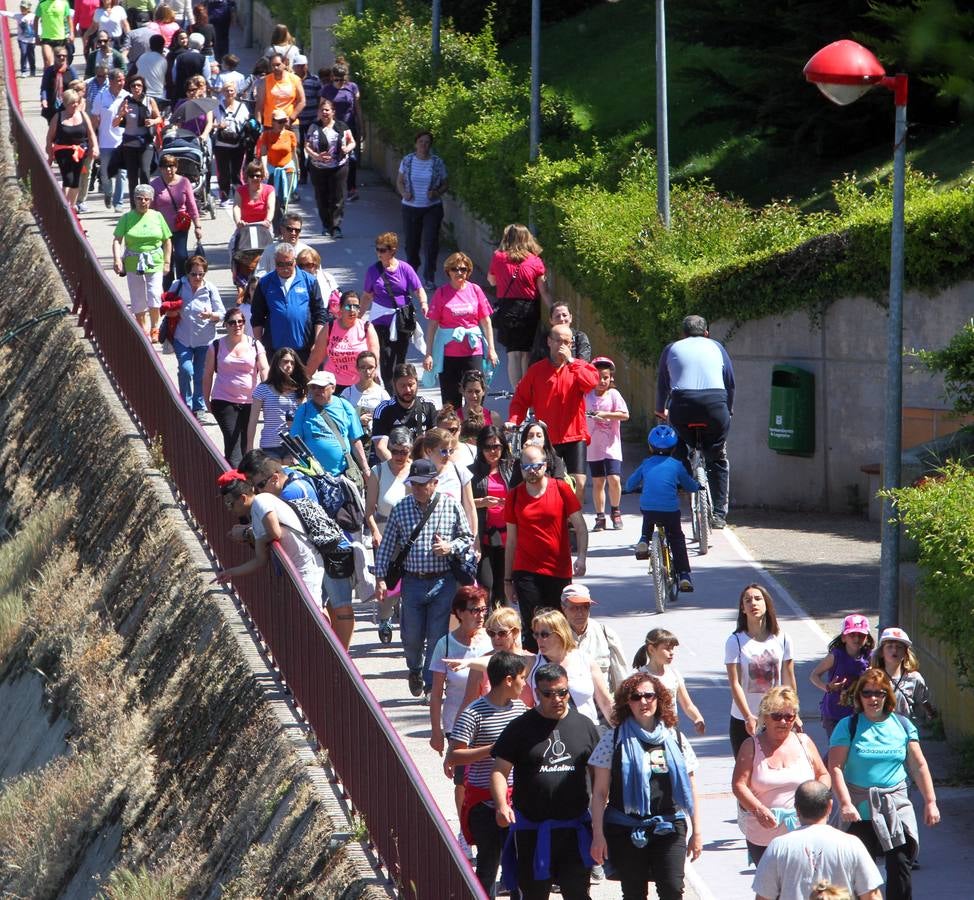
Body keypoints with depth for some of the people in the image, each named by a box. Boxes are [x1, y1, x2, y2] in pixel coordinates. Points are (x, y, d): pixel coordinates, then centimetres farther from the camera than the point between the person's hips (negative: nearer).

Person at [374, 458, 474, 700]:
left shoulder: (451, 506, -2)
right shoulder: (401, 508, 2)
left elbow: (468, 538, 6)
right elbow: (387, 545, 6)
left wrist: (450, 547, -14)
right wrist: (380, 578, 0)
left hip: (443, 582, -2)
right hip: (412, 581, 2)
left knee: (437, 636, -1)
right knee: (411, 635, 7)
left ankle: (432, 685, 10)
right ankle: (415, 670, 37)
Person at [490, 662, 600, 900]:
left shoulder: (584, 726, 7)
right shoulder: (520, 728, 0)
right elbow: (500, 771, -3)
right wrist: (501, 805, -21)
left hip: (575, 828, 1)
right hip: (531, 830, -1)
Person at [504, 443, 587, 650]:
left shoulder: (561, 489, 1)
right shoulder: (515, 496, 5)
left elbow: (580, 526, 1)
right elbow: (511, 540, 10)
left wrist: (581, 556, -16)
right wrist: (508, 579, 8)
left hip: (559, 571, 0)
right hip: (527, 573, 0)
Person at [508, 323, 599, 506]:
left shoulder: (579, 367, 5)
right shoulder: (536, 371, 5)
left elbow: (592, 382, -17)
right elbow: (520, 400, 5)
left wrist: (570, 361, -15)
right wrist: (513, 422, -12)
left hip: (574, 436, -1)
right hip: (546, 438, 1)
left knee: (579, 483, -9)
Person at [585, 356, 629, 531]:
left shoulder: (613, 394, -2)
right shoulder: (588, 395, 6)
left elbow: (625, 415, -11)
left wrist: (605, 414, -19)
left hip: (611, 445, -3)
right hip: (593, 445, 3)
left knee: (614, 479, -13)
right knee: (598, 482, 4)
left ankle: (615, 512, 8)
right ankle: (600, 517, 11)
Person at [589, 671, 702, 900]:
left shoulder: (675, 739, 8)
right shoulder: (614, 740, 2)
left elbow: (690, 789, 11)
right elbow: (599, 793, 1)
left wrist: (696, 832, 7)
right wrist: (598, 835, -5)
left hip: (668, 827, 1)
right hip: (626, 829, -1)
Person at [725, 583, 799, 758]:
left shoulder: (781, 639, 1)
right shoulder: (735, 642, -7)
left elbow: (788, 679, 9)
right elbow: (735, 683, -12)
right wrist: (748, 717, -22)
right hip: (743, 722, -2)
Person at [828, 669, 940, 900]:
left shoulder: (902, 725, 7)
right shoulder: (848, 726, -1)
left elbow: (919, 766, 11)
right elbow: (835, 768, -8)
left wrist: (930, 802, 6)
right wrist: (845, 803, -19)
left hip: (896, 805, 1)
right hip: (860, 809, -1)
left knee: (901, 867, -10)